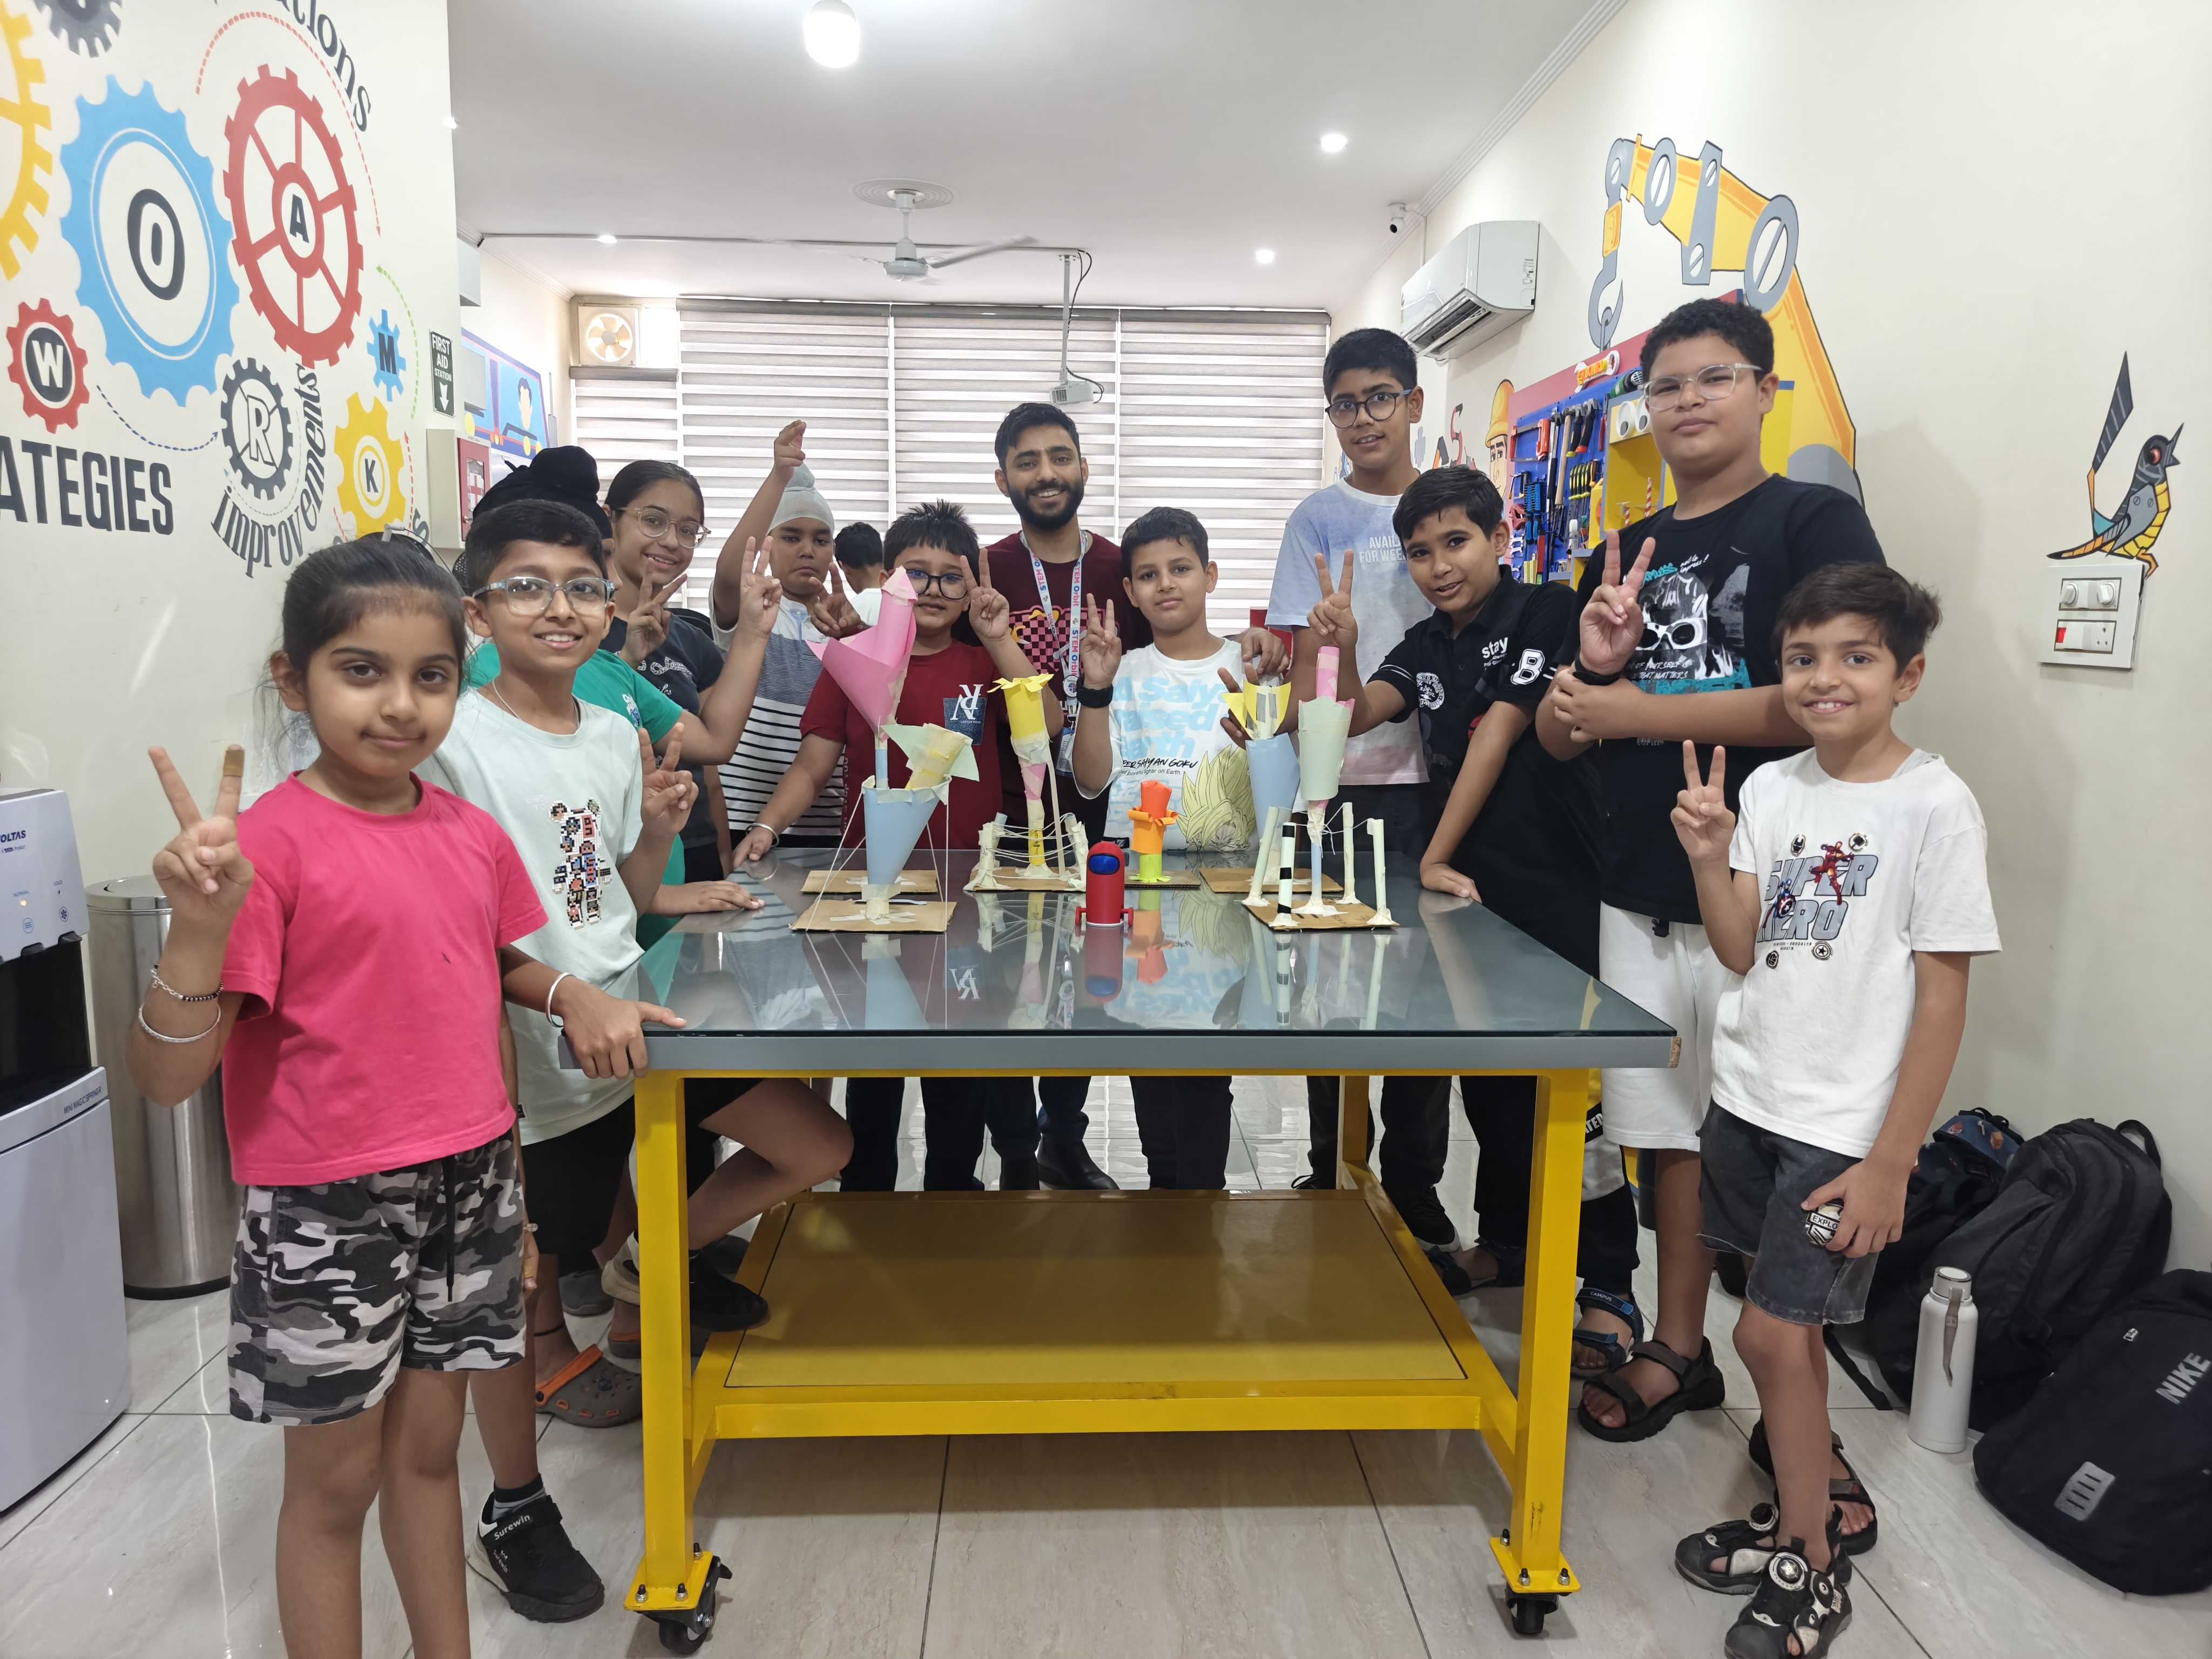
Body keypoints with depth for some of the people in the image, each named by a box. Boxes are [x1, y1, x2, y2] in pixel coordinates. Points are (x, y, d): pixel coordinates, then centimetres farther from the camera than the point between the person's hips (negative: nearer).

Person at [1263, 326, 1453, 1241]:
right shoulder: (1320, 519, 3)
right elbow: (1309, 659, -2)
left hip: (1440, 780, 2)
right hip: (1346, 785, -2)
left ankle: (1413, 1182, 21)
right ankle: (1330, 1174, 20)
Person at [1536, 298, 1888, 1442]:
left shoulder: (1815, 521, -2)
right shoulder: (1625, 555, 16)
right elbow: (1558, 736, 15)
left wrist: (1630, 709, -13)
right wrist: (1589, 666, -7)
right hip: (1641, 893, 5)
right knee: (1668, 1130, 12)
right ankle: (1678, 1352, 28)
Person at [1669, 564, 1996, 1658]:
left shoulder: (1933, 805, -13)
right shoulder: (1770, 788, 2)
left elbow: (1942, 998, -12)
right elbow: (1741, 953, 1)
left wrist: (1890, 1164, -13)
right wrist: (1709, 858, -18)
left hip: (1843, 1126, -5)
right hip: (1748, 1098, 5)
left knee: (1771, 1334, -2)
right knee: (1789, 1321, 17)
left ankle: (1811, 1566, 20)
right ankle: (1827, 1498, 40)